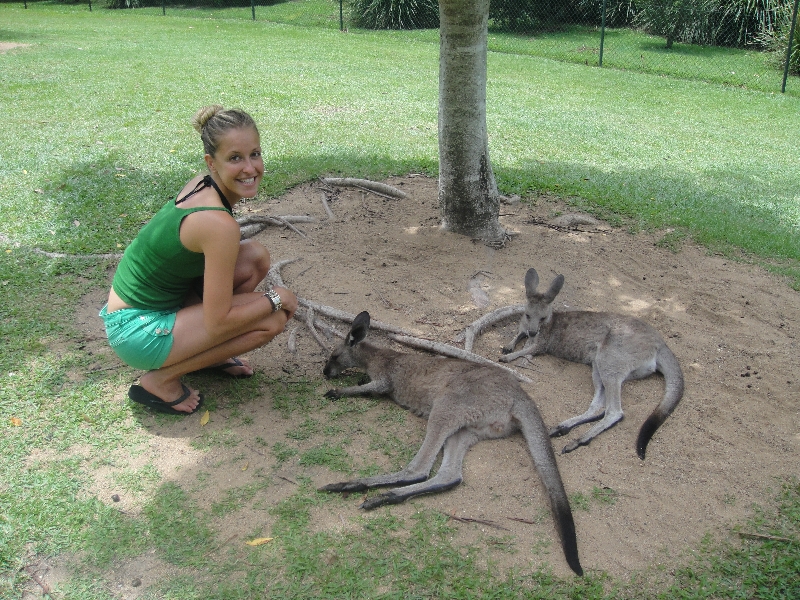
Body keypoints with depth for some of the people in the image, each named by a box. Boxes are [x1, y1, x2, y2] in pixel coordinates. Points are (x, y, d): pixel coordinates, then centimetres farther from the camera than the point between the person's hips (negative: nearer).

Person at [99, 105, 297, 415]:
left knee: (256, 257, 1)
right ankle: (161, 379, -3)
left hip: (136, 304, 8)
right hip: (138, 332, -8)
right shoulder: (219, 224, -28)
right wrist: (275, 298, -10)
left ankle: (202, 352, 15)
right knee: (272, 319, -14)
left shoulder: (200, 184, -2)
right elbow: (218, 322, -24)